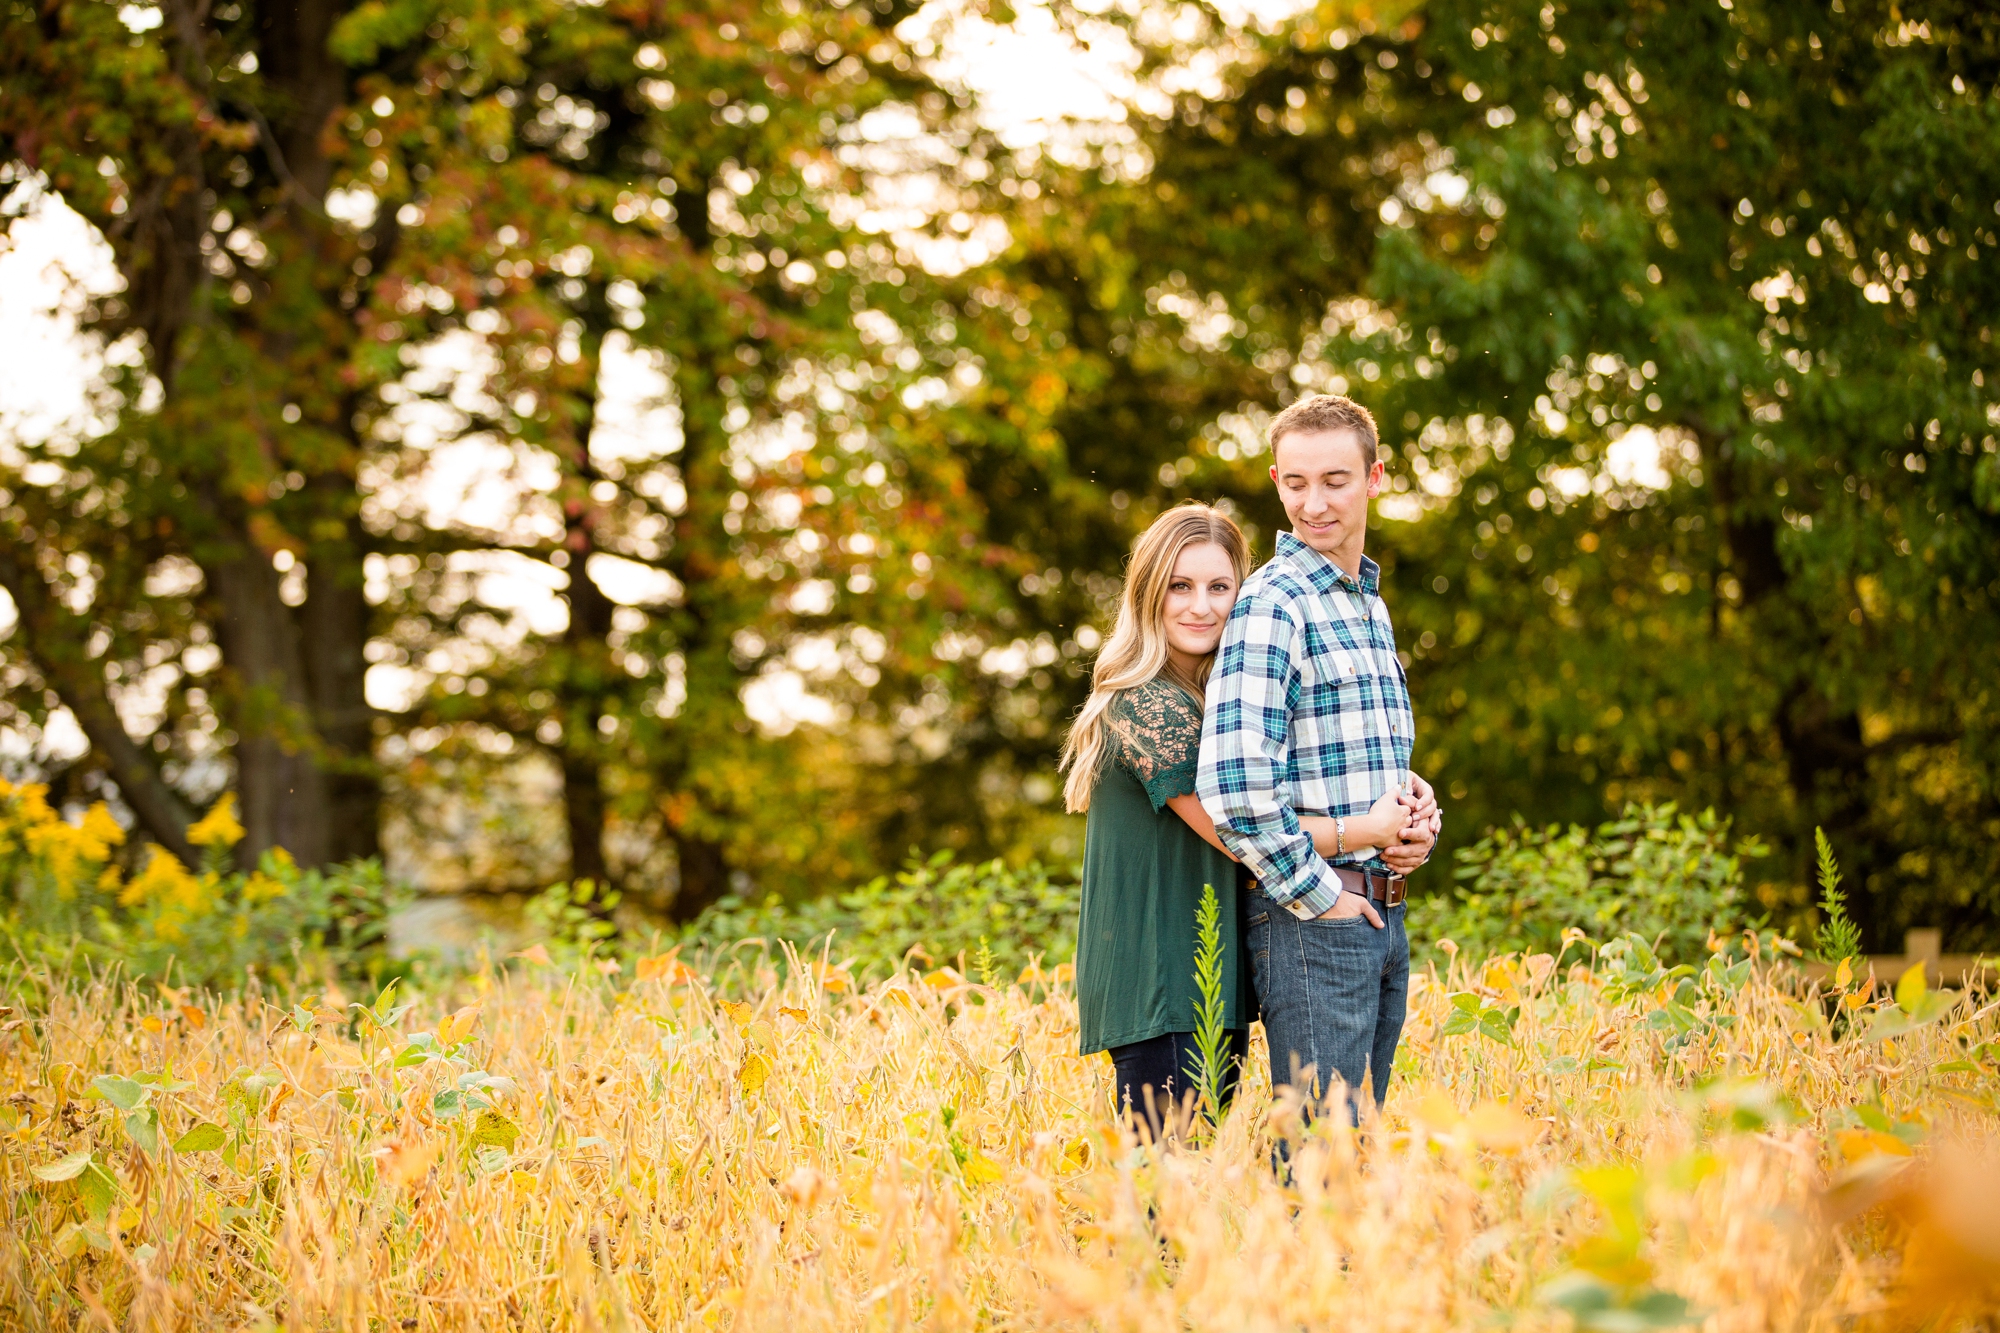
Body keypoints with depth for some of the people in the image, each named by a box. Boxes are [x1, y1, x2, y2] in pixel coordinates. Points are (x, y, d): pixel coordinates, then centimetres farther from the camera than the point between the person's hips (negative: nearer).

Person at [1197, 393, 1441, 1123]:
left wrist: (1419, 816, 5)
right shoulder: (1273, 604, -12)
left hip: (1383, 913, 9)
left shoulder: (1371, 604, 16)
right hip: (1310, 916, -8)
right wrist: (1320, 896, -15)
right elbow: (1236, 791, -22)